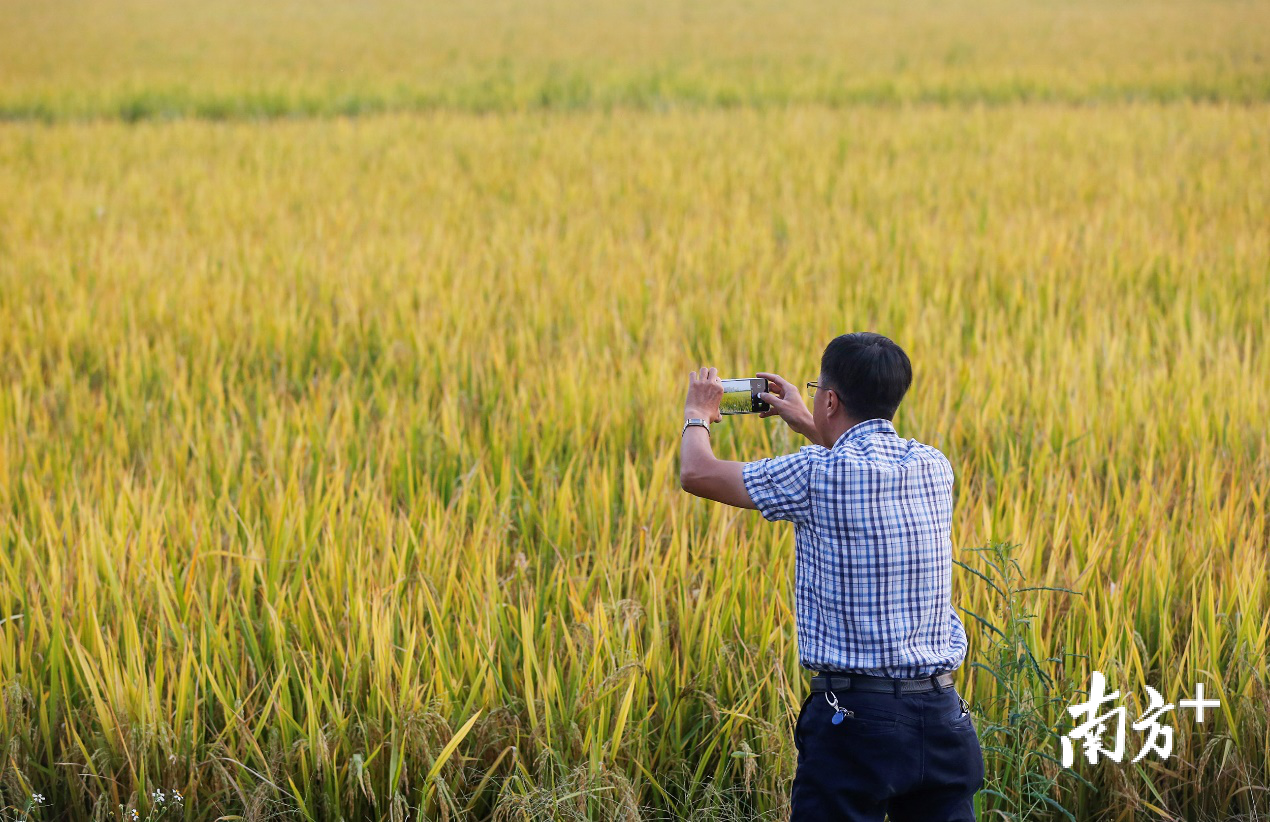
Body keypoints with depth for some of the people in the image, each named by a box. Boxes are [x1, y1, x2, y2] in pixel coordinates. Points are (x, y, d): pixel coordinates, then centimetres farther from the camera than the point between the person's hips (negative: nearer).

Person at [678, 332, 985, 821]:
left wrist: (697, 414, 20)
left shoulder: (819, 474, -13)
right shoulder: (934, 467, 6)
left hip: (856, 718, -6)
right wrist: (807, 427, 39)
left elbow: (698, 473, 0)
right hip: (942, 715, 6)